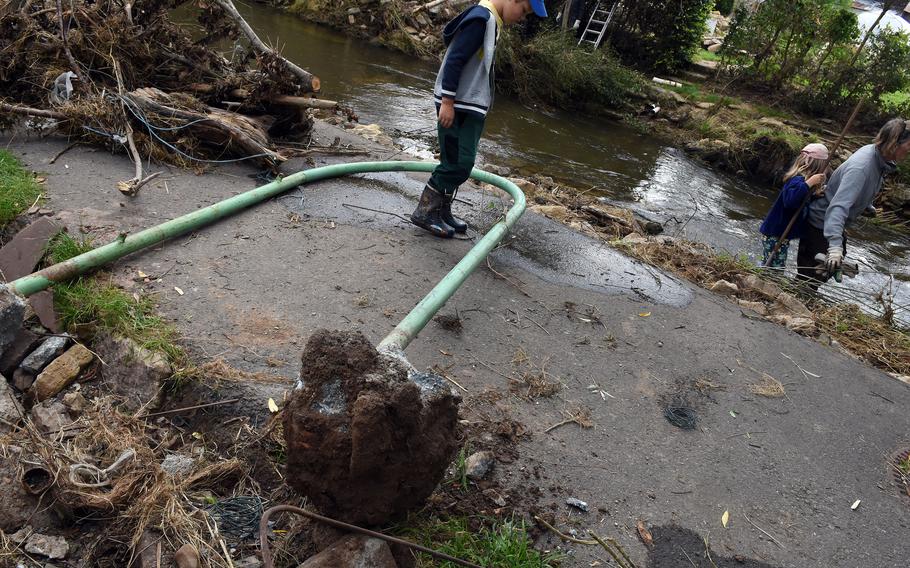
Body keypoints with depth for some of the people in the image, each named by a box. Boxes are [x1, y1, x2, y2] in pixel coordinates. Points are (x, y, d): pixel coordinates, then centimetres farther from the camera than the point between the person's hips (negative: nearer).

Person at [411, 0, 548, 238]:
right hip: (457, 107, -10)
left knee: (459, 163, 11)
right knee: (458, 163, -9)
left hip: (471, 107, 10)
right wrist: (447, 102, -23)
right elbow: (454, 60, -22)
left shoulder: (490, 21, 15)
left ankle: (442, 212, 20)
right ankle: (425, 212, 0)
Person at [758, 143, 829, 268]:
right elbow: (790, 200, -38)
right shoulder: (798, 180, -20)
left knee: (768, 266, 16)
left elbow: (802, 201, 17)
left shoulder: (803, 179, 9)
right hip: (774, 234, -10)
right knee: (775, 269, -6)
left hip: (781, 234, 10)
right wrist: (809, 183, -37)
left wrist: (815, 194, 1)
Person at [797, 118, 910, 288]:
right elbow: (839, 205, -45)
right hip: (821, 223, -10)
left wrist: (868, 207, 30)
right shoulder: (861, 167, -34)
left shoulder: (877, 154, -6)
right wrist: (835, 245, -54)